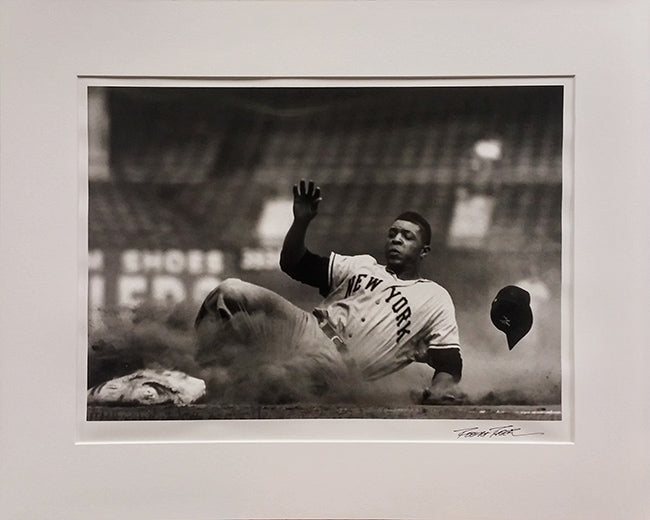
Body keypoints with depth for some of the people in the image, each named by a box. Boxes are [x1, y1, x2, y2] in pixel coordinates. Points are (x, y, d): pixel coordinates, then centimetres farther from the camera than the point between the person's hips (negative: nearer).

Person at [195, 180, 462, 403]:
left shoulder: (435, 298, 14)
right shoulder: (362, 265, 24)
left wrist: (441, 387, -21)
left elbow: (449, 359, 4)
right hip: (308, 330, 3)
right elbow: (293, 263, 18)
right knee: (230, 290, -18)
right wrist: (301, 221, -1)